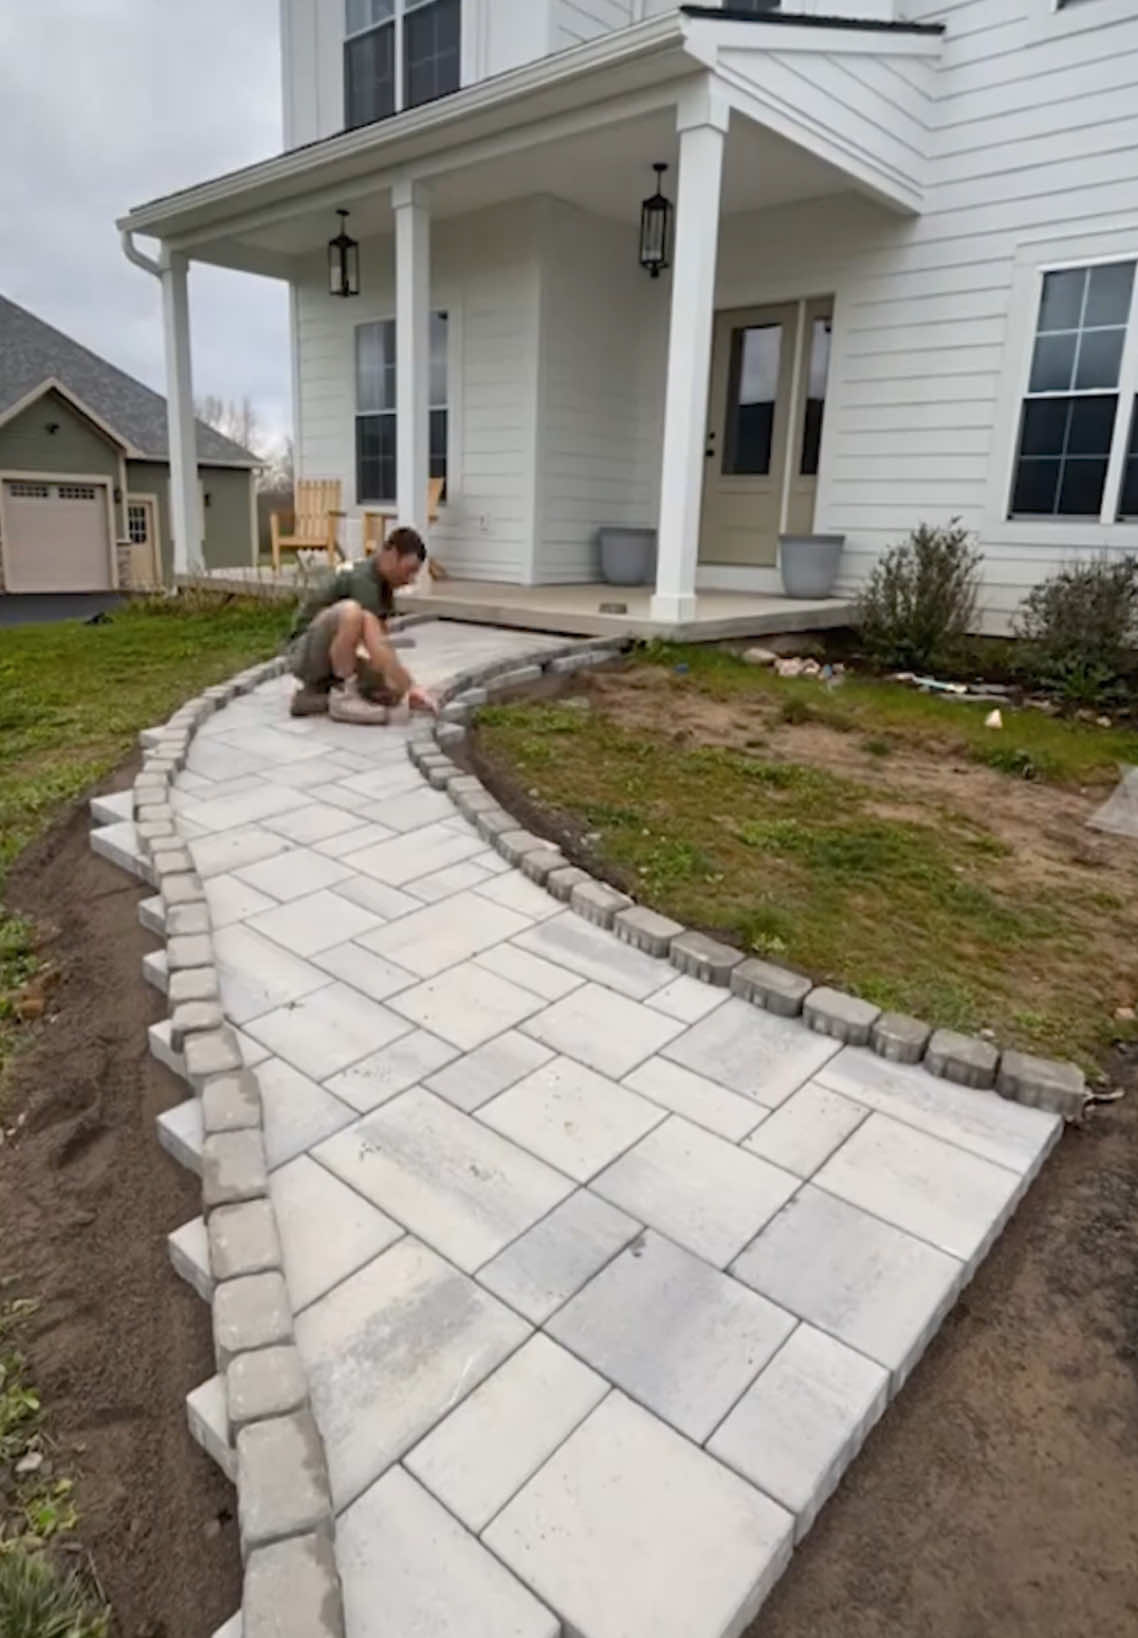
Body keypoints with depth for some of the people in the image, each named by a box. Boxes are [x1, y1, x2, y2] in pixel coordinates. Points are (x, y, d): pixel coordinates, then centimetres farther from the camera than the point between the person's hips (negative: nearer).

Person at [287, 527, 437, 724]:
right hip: (308, 654, -9)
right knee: (351, 611, -36)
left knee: (392, 692, -5)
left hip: (337, 661, 9)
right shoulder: (362, 580, -23)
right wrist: (411, 687, -33)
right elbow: (376, 648, -33)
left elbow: (381, 641, 8)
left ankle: (316, 693, 5)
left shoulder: (384, 583, 6)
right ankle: (343, 697, -23)